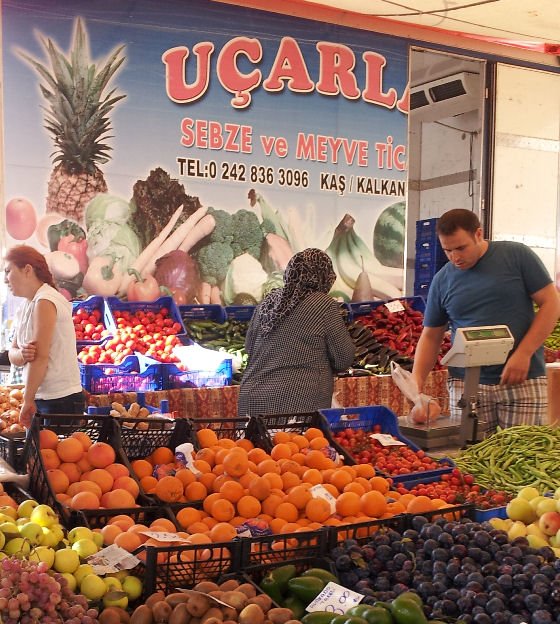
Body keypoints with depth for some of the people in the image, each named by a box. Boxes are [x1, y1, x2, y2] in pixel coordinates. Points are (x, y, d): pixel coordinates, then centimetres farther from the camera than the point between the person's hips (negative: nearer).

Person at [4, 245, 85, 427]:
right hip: (42, 398, 8)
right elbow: (13, 353, 10)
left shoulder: (45, 301, -13)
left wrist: (28, 400, -14)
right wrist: (22, 354, -13)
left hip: (61, 400, -8)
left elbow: (41, 356, -18)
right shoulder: (26, 306, 15)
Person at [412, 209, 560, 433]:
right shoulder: (442, 280, 7)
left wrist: (523, 354, -11)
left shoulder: (517, 255, 0)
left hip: (523, 382, -2)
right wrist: (416, 384, -3)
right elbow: (430, 336, 12)